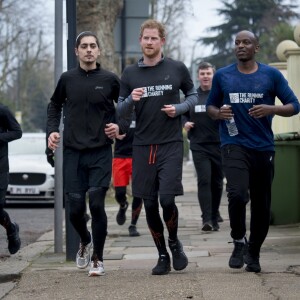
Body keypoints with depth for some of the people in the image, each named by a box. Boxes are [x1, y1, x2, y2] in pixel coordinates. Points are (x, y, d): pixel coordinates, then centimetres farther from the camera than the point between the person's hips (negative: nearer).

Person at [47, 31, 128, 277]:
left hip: (101, 153, -2)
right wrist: (52, 130, 6)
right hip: (73, 153, 2)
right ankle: (85, 241, 34)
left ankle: (98, 259, 6)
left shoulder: (110, 80, 0)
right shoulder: (67, 79, 5)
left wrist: (120, 127, -8)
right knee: (75, 209, 1)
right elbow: (55, 105, 21)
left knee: (96, 204, -10)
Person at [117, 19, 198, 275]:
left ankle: (174, 242, 16)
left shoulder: (177, 69, 1)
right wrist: (131, 100, -14)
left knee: (167, 200, -13)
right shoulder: (130, 74, 5)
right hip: (142, 146, 2)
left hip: (171, 144, -2)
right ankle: (162, 255, 19)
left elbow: (193, 95, 14)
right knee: (150, 204, 4)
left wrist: (179, 108, -7)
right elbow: (120, 112, 8)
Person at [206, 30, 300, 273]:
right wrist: (219, 113, -7)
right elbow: (210, 107, 17)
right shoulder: (222, 76, 6)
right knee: (237, 194, -23)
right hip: (235, 145, -1)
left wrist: (271, 109, -15)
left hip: (264, 148, 1)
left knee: (262, 205, 7)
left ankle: (254, 253, 26)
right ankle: (239, 242, 0)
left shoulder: (272, 75, 3)